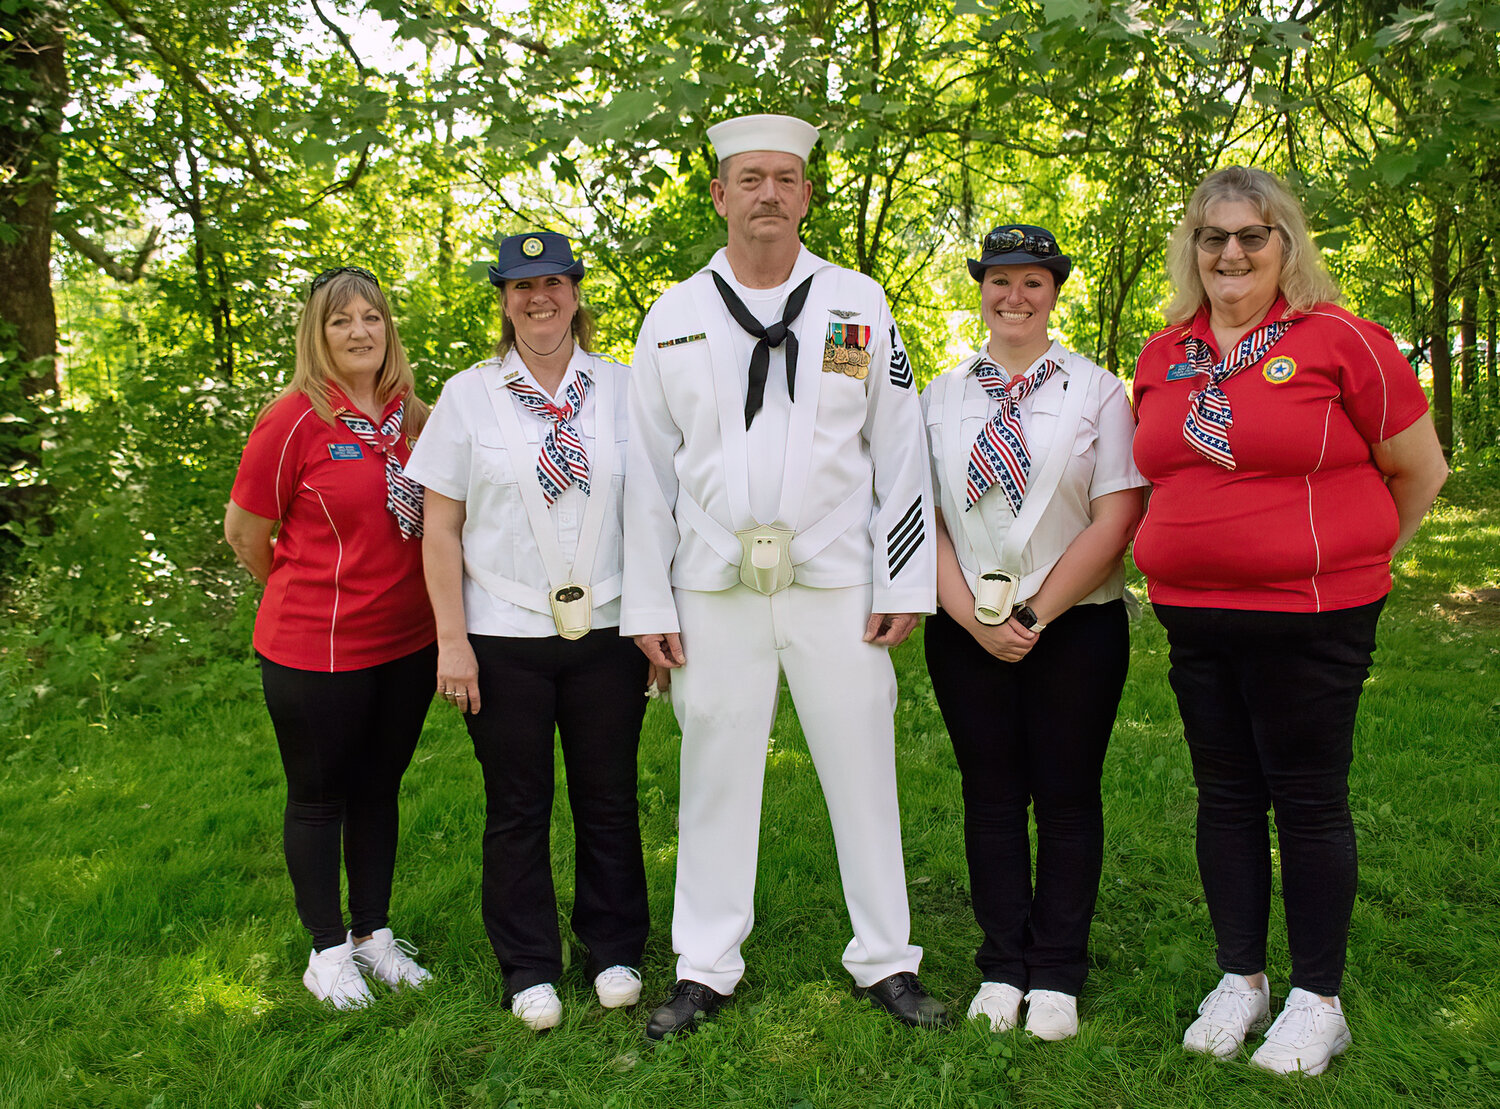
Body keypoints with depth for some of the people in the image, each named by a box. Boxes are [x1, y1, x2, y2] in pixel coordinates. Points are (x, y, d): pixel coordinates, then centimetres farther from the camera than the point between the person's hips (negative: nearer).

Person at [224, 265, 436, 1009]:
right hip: (317, 648, -5)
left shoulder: (413, 419, 2)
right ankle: (328, 949, 26)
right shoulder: (294, 421, -12)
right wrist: (308, 598, 9)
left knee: (379, 788, 16)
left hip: (405, 643, 5)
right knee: (319, 796, 10)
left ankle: (374, 932, 32)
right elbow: (245, 533, -3)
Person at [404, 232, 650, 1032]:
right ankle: (529, 970, 25)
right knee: (517, 808, 8)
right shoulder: (468, 395, 3)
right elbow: (441, 527, 1)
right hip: (505, 636, 0)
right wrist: (451, 638, -5)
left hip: (607, 629, 1)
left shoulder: (623, 389, 4)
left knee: (608, 799, 9)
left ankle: (614, 951, 29)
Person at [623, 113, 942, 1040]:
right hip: (716, 588, 1)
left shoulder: (859, 304, 6)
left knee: (864, 770, 6)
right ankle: (706, 966, 23)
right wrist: (648, 604, 3)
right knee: (717, 774, 8)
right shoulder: (674, 317, 7)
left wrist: (905, 586, -2)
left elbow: (900, 453, 4)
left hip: (836, 583, 0)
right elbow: (649, 467, 7)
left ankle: (887, 960, 23)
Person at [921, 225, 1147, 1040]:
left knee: (1067, 796, 5)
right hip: (967, 629, 2)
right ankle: (1002, 967, 22)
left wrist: (1036, 613, -11)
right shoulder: (941, 396, 8)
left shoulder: (1099, 392, 1)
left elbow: (1116, 519, -6)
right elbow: (924, 518, 3)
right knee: (990, 794, 8)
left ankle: (1056, 974, 19)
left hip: (1075, 627, -2)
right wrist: (974, 618, -8)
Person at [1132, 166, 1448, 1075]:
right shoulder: (1165, 354, 8)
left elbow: (1421, 471, 2)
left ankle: (1318, 998, 19)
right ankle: (1241, 978, 27)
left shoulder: (1340, 341, -6)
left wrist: (1346, 561, 8)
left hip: (1310, 617, -5)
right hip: (1194, 614, 5)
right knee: (1226, 796, 12)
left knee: (1310, 801, 3)